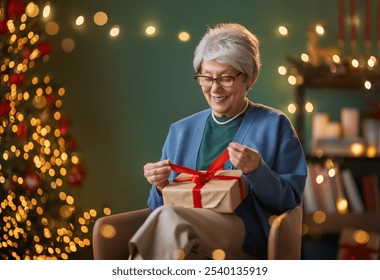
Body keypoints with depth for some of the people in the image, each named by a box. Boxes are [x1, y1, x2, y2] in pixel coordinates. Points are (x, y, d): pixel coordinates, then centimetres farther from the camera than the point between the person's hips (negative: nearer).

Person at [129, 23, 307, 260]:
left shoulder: (275, 125, 11)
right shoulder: (181, 131, 24)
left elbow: (290, 201, 5)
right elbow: (161, 205, 23)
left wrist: (257, 170, -12)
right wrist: (160, 187, 0)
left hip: (243, 237, -3)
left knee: (168, 218, -34)